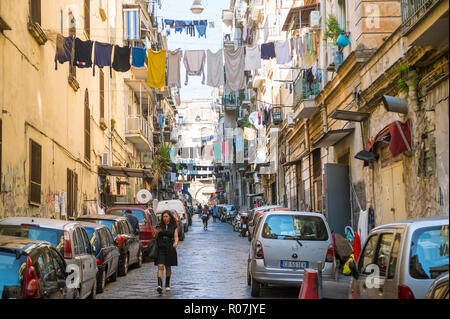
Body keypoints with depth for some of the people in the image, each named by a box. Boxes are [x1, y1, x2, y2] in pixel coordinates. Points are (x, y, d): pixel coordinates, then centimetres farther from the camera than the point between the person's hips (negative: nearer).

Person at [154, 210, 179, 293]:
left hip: (170, 249, 1)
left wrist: (175, 243, -23)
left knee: (168, 267, 13)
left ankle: (167, 284, 30)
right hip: (160, 248, -1)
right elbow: (155, 237, 7)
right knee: (160, 267, -13)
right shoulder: (159, 226, 6)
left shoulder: (174, 227, 5)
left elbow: (176, 237, -1)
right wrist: (156, 232, -14)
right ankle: (159, 285, -25)